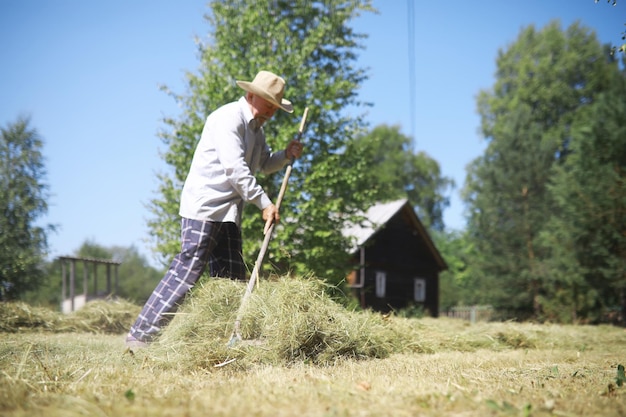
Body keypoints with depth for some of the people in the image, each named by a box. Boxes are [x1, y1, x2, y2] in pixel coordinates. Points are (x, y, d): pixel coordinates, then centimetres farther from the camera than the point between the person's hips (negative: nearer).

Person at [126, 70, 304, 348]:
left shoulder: (255, 128, 18)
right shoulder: (229, 117, -12)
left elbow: (264, 164, 31)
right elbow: (234, 168, -21)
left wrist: (286, 156, 10)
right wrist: (264, 203, -20)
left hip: (229, 213, 10)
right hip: (203, 207, -10)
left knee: (232, 278, 6)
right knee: (188, 270, -12)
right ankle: (140, 335, -7)